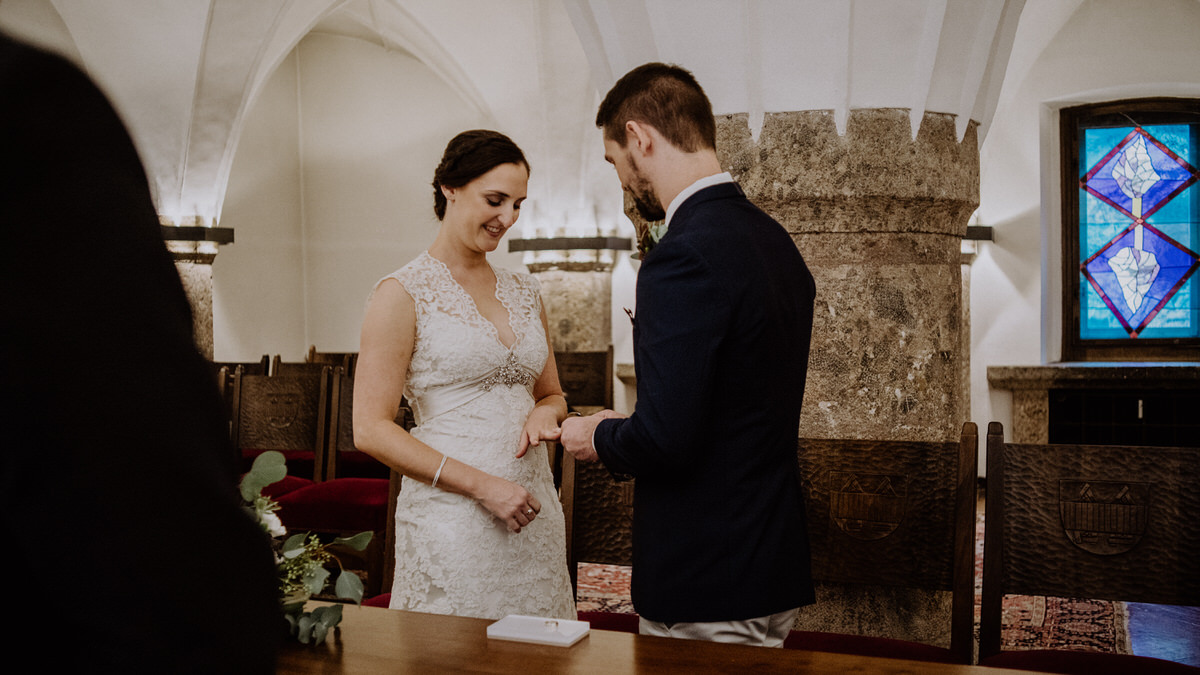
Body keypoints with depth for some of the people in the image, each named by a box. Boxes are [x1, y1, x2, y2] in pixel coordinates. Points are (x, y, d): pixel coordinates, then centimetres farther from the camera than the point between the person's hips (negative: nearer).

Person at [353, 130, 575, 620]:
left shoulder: (524, 292, 13)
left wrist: (544, 412, -2)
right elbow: (370, 429, -10)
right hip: (451, 519, -5)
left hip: (534, 515, 6)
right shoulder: (403, 294, -6)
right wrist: (482, 485, -16)